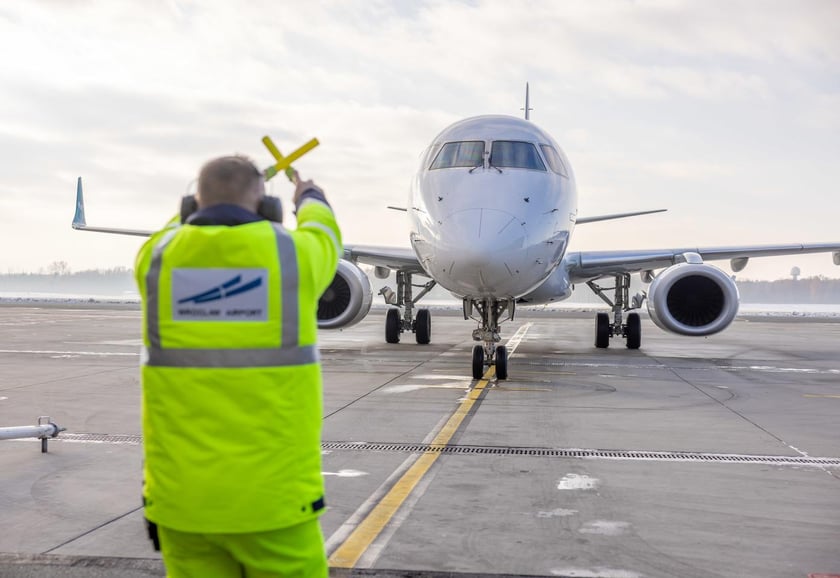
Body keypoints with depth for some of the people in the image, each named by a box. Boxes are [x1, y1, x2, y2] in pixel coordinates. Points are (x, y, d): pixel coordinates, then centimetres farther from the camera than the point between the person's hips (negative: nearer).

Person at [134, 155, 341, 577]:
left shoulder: (158, 256, 1)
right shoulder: (293, 252, -4)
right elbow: (323, 236, 21)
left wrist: (210, 205, 46)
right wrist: (310, 200, 43)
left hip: (182, 500, 3)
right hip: (274, 500, -2)